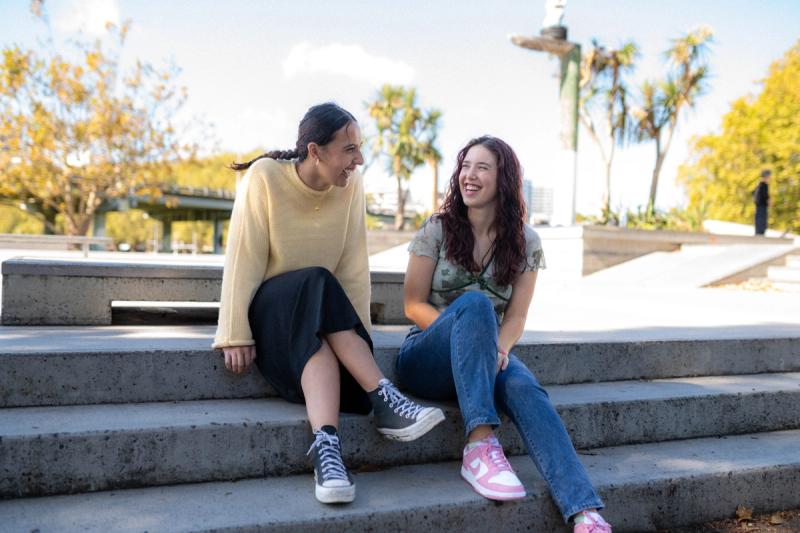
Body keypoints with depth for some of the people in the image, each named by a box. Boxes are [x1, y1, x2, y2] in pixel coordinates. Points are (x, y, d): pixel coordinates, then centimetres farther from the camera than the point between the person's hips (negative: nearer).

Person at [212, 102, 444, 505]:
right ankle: (385, 400, -37)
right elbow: (243, 260, -17)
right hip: (267, 306, -3)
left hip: (323, 312, 3)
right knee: (316, 286, -33)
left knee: (322, 344, -31)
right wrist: (236, 335, -19)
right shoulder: (265, 177, -17)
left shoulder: (351, 186, -8)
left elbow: (354, 268, -8)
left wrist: (357, 334, -12)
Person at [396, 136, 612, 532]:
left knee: (524, 388, -34)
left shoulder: (525, 242, 4)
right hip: (428, 359, -1)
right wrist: (466, 329, -21)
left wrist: (497, 348, -23)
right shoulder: (438, 229, -1)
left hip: (487, 359, 2)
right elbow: (414, 305, -4)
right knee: (474, 302, -34)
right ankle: (479, 446, -41)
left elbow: (515, 317, 0)